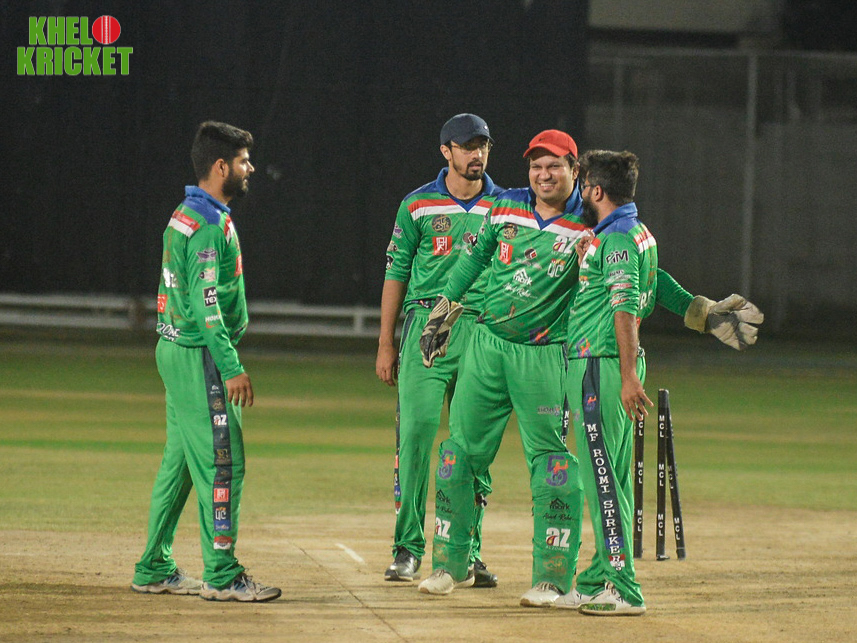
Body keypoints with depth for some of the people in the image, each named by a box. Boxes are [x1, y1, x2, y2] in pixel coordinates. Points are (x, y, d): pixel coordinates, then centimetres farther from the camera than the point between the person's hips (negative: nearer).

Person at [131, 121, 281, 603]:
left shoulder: (187, 215, 16)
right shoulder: (209, 224, -16)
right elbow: (206, 304, -22)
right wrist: (232, 368, -25)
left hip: (177, 351, 10)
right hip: (199, 353, -10)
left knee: (180, 461, 13)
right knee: (222, 462, -9)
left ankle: (155, 569, 16)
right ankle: (222, 575, -8)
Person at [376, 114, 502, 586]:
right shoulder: (418, 205, 5)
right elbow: (396, 273, 7)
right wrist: (386, 343, 2)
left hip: (484, 332, 2)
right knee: (415, 433, -10)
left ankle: (469, 553, 9)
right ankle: (408, 550, -5)